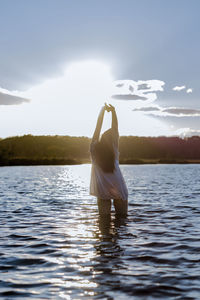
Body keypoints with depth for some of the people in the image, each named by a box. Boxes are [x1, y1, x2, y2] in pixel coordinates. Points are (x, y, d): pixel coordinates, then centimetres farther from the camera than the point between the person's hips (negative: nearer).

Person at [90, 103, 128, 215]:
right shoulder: (114, 151, -7)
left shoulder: (94, 149, -6)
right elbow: (115, 129, -2)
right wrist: (113, 111, 0)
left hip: (102, 192, 1)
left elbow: (98, 127, 1)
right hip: (119, 191, -1)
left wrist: (102, 111, 9)